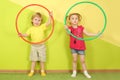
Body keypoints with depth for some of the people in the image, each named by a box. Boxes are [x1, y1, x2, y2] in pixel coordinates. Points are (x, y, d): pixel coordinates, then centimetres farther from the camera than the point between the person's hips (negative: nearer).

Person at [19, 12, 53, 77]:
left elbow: (48, 23, -13)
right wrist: (21, 35, -25)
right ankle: (32, 71, 22)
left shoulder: (42, 26, -3)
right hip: (34, 46, 1)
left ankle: (42, 71, 25)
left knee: (42, 60, 10)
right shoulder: (31, 29, 0)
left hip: (41, 46, -1)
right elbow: (26, 34, -6)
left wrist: (50, 16, -24)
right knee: (33, 60, 10)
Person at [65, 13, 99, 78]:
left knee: (82, 60, 6)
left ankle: (85, 72, 21)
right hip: (73, 47, -1)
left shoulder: (81, 27, 0)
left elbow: (87, 34, 5)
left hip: (81, 47, 1)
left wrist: (96, 34, 0)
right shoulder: (70, 28, -6)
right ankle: (74, 72, 20)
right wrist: (67, 29, -49)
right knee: (74, 60, 6)